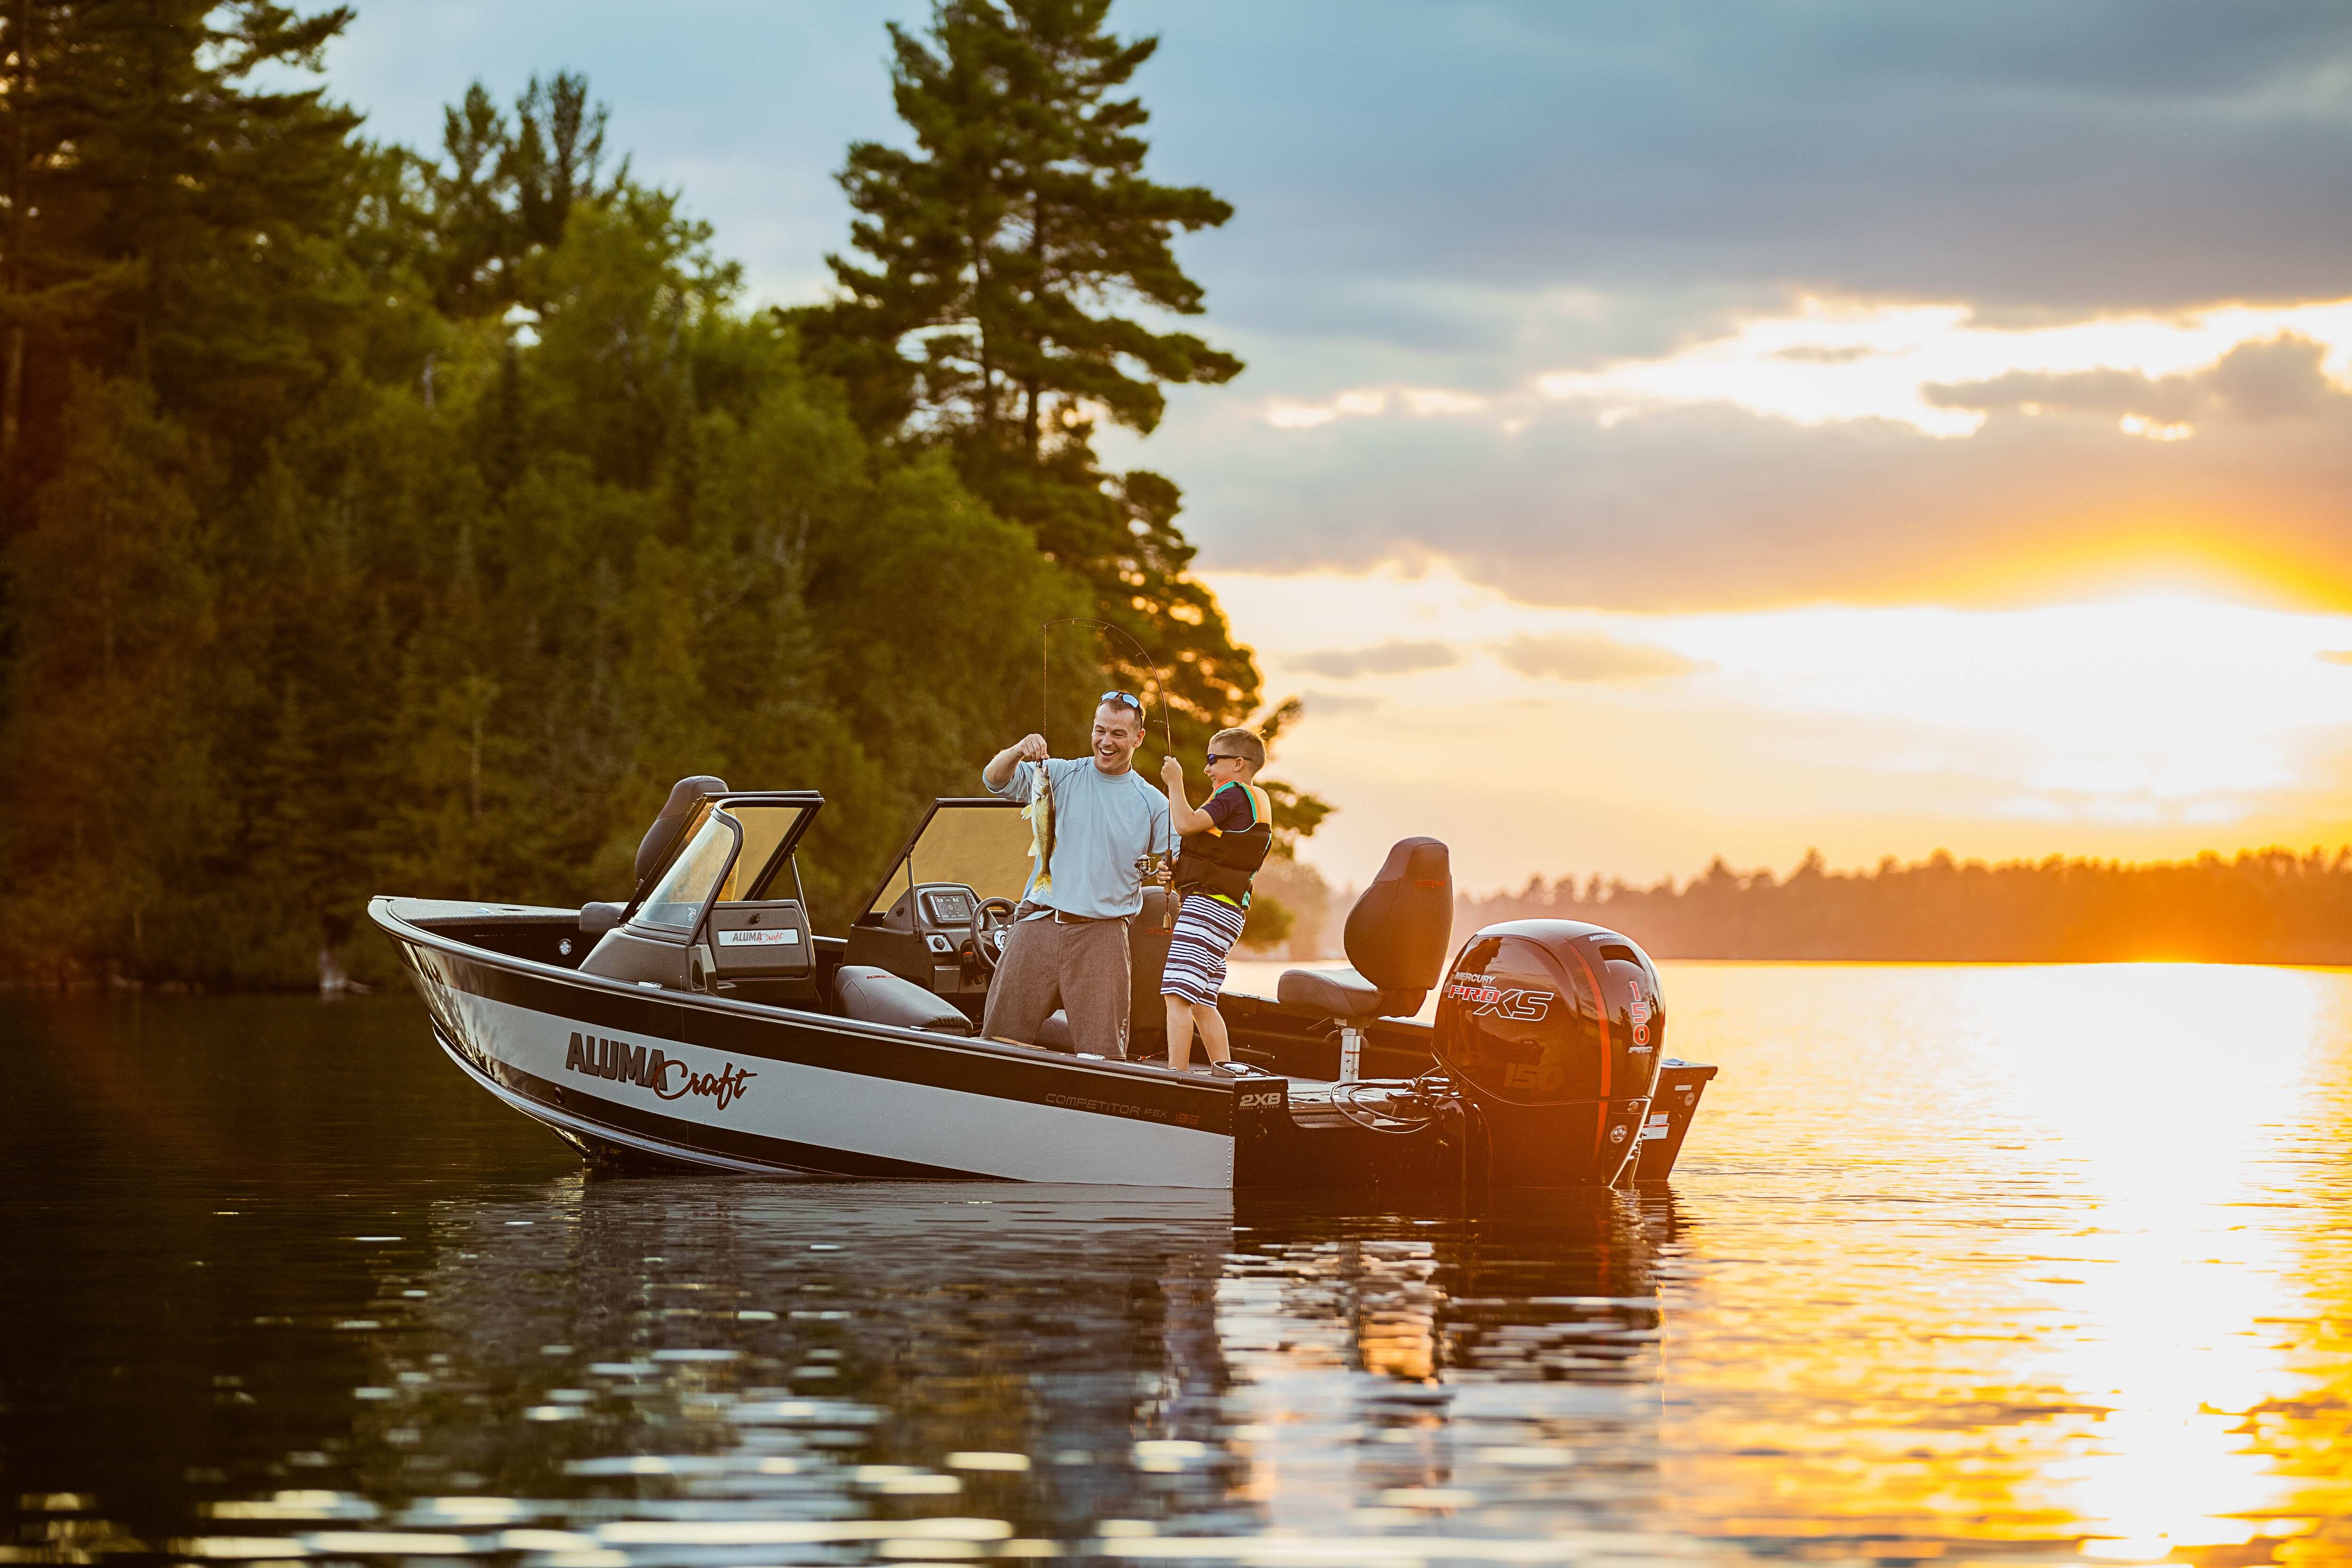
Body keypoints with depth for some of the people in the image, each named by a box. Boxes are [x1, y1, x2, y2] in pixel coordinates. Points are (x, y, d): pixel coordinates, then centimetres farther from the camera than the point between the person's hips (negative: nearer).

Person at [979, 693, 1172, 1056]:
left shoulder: (1152, 804, 10)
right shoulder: (1060, 775, 10)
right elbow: (995, 780, 0)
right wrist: (1018, 751, -20)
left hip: (1101, 934, -1)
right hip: (1037, 927, 1)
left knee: (1102, 1051, -8)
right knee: (999, 1038, -1)